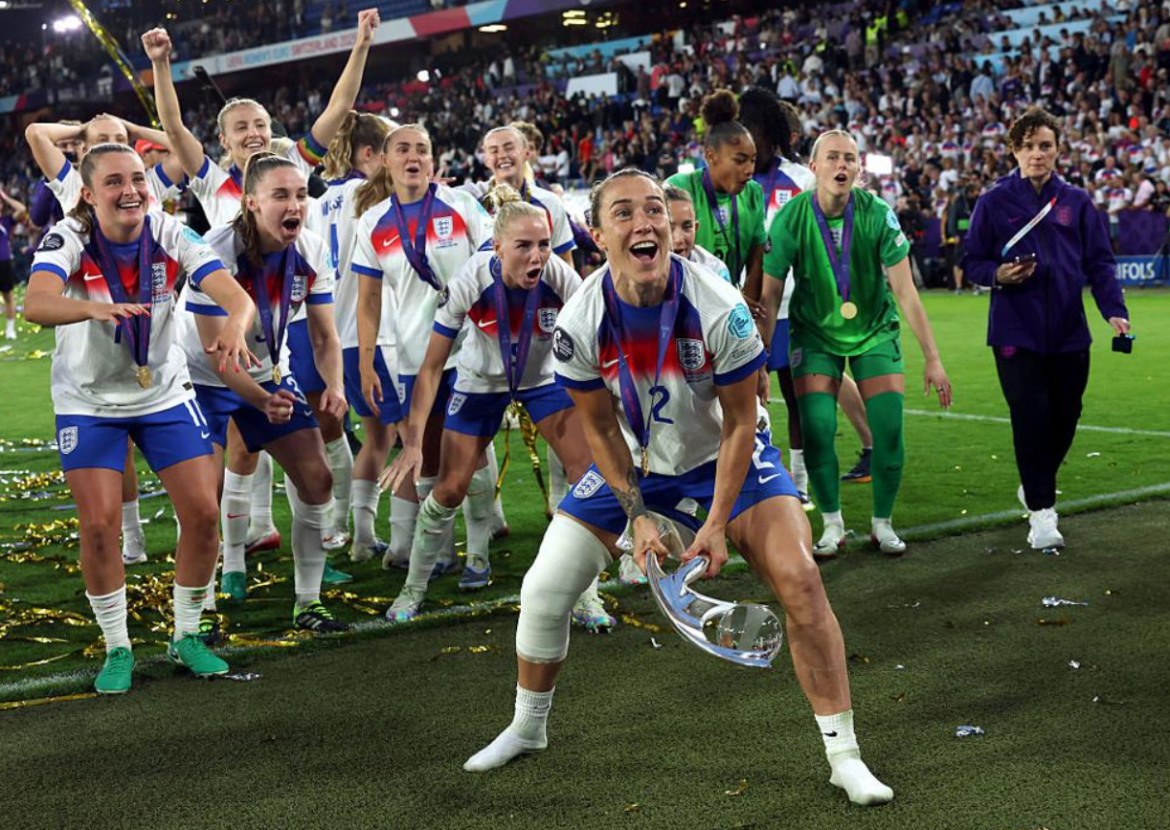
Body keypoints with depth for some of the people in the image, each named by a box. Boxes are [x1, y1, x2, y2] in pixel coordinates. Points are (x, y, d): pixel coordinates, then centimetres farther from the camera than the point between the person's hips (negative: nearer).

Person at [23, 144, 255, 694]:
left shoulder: (169, 235, -15)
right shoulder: (69, 239, -20)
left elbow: (236, 296, -27)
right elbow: (36, 304, -40)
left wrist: (233, 325, -50)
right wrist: (94, 308, -61)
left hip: (164, 393, 2)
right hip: (89, 401, -2)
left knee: (203, 512, -5)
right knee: (99, 524, -9)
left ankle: (187, 637, 16)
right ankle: (117, 650, 11)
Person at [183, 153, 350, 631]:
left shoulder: (310, 252, -11)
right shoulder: (216, 252, -26)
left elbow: (324, 336, -5)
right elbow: (214, 349, -25)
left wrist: (334, 385, -25)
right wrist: (262, 400, -35)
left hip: (272, 375, 5)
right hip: (206, 378, -5)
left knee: (316, 479, -1)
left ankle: (308, 602, 12)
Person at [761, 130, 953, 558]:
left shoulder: (878, 215, -17)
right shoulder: (791, 218, -17)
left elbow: (905, 291, -14)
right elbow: (769, 294, -11)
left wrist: (932, 358, -13)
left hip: (874, 331, 0)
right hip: (815, 333, 0)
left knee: (889, 429, -8)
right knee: (816, 428, -12)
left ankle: (882, 523, 14)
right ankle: (832, 525, 7)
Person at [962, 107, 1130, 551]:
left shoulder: (1077, 202, 7)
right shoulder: (993, 203, 2)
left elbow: (1100, 262, 5)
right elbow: (972, 263, 5)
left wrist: (1114, 310, -9)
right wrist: (998, 275, -17)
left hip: (1068, 331, 3)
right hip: (1016, 331, -3)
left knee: (1065, 417, 8)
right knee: (1031, 414, -10)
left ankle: (1036, 487, 34)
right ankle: (1041, 511, -3)